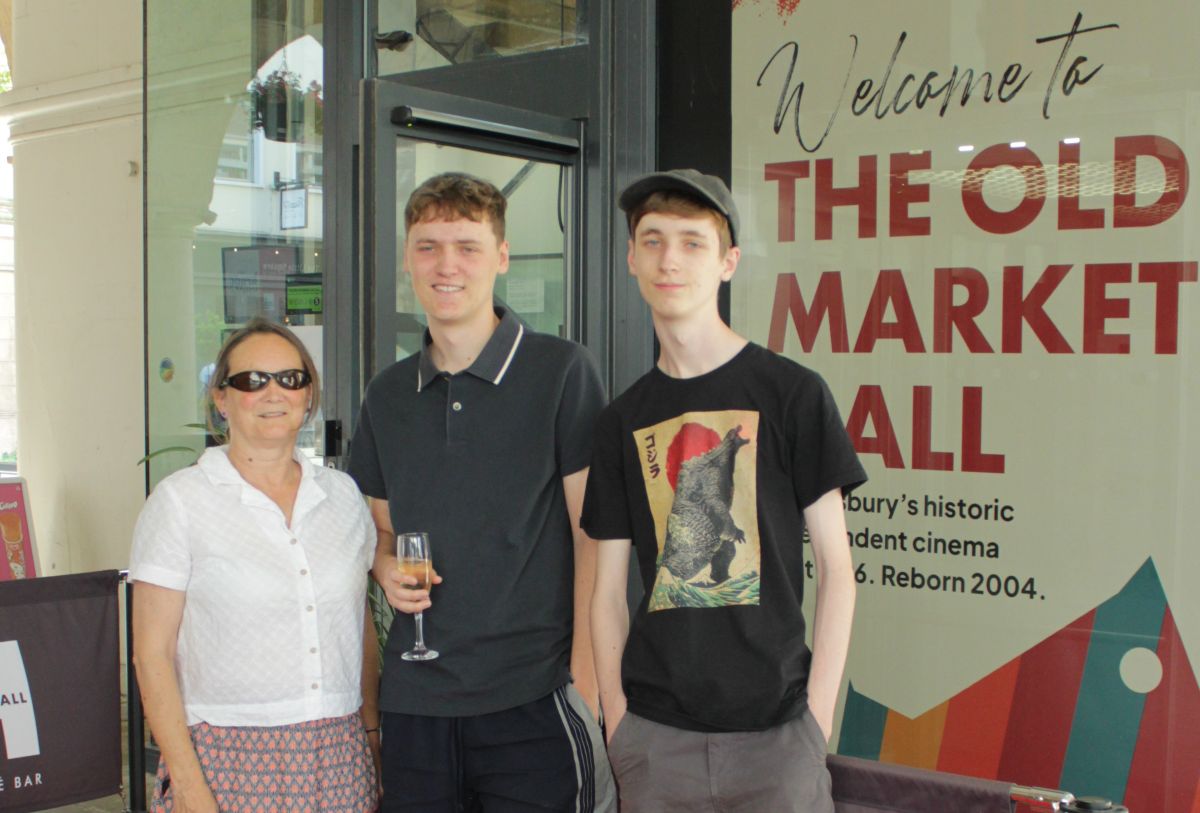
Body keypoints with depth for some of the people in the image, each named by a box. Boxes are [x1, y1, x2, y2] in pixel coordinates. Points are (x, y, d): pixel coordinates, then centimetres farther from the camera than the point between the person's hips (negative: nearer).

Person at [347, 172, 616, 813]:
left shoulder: (561, 371, -5)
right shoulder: (387, 395, 11)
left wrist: (585, 676, -11)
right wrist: (388, 568, -1)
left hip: (531, 696, -4)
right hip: (413, 699, 5)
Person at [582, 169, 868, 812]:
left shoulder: (792, 392, -3)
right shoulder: (623, 421, 7)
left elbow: (836, 567, -2)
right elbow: (608, 590, 8)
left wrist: (817, 716, -7)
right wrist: (617, 724, 1)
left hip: (774, 732, -2)